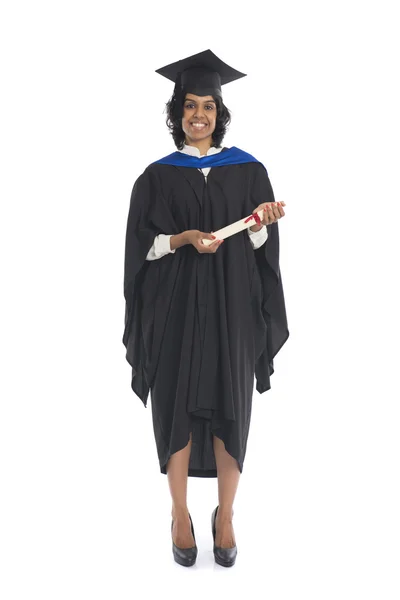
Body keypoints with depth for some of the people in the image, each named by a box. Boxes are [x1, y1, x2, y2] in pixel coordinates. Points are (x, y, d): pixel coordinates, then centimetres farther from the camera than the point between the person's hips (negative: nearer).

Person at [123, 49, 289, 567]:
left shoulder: (248, 170, 6)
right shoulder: (157, 176, 4)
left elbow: (260, 245, 4)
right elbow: (144, 246, 0)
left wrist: (263, 223, -16)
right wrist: (185, 239, -17)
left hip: (232, 308, 1)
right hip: (176, 310, 0)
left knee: (229, 408, 5)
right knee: (177, 406, 4)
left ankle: (225, 516, 22)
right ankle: (180, 514, 22)